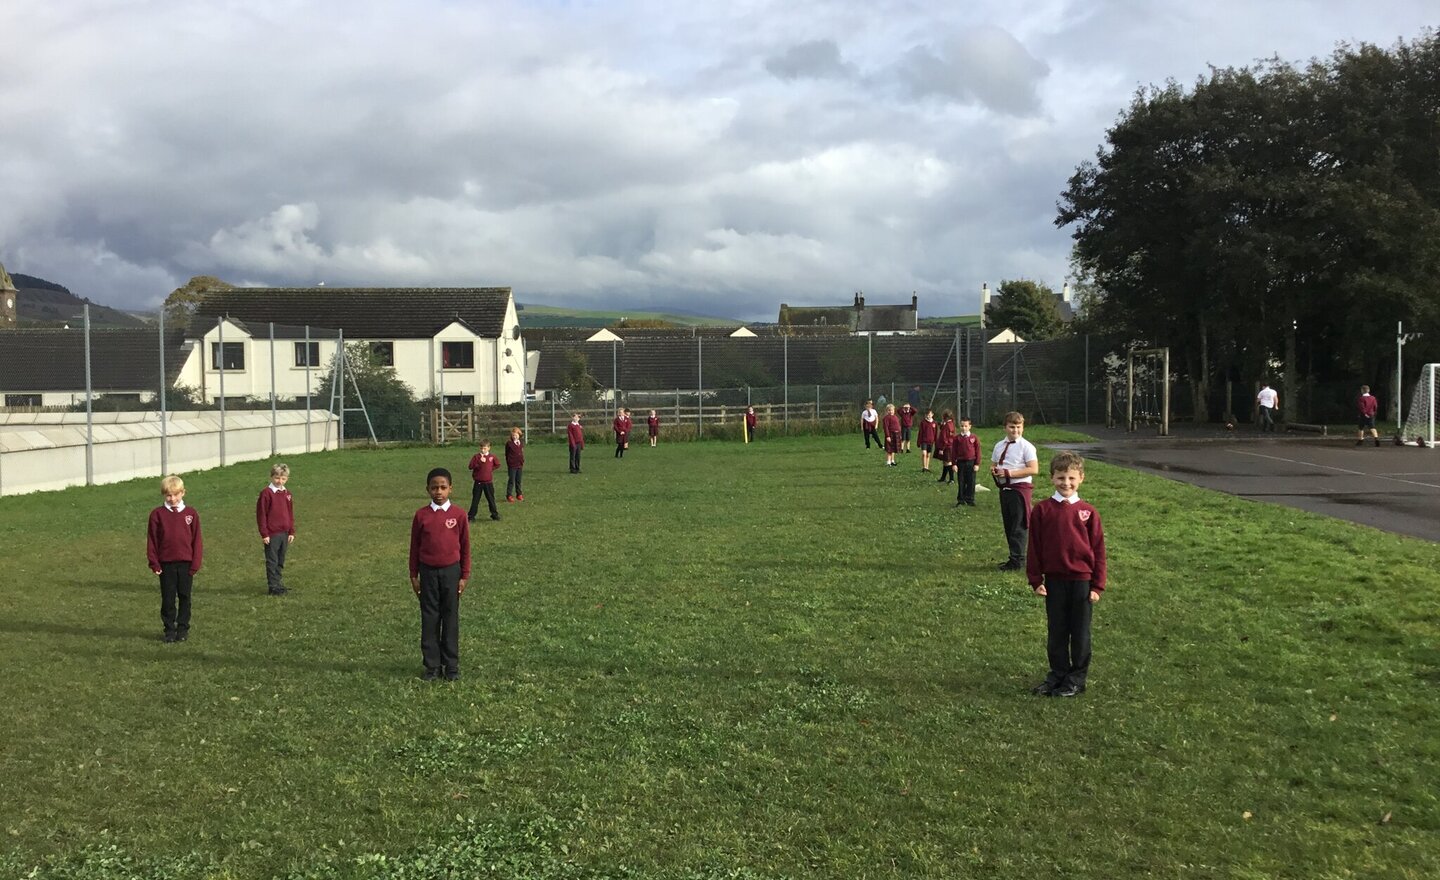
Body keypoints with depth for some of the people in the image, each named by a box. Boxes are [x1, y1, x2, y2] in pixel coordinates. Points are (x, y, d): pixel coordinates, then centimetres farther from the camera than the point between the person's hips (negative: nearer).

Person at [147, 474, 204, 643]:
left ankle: (183, 628, 18)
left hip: (186, 563, 0)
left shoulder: (191, 513, 0)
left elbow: (197, 540, 1)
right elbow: (151, 540, 2)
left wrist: (195, 563, -3)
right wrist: (154, 563, -3)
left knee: (184, 597, 8)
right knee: (168, 599, 5)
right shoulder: (157, 514, 0)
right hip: (166, 564, 0)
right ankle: (169, 630, 14)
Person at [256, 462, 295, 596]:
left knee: (281, 561, 14)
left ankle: (279, 583, 23)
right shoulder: (266, 493, -10)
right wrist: (264, 534, -11)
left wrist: (291, 532, 12)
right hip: (272, 535, -6)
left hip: (284, 534, 6)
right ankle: (273, 587, 6)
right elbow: (261, 514, -10)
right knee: (272, 561, 1)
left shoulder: (287, 493, 9)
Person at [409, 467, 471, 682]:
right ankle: (432, 666, 14)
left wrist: (464, 576, 1)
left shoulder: (458, 515, -5)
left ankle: (451, 665, 14)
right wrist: (414, 576, 5)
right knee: (429, 618, 6)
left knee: (451, 618, 6)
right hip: (428, 572, 1)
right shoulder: (421, 515, -2)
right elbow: (414, 547, 5)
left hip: (451, 571, -1)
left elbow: (465, 547, 1)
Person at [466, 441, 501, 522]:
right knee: (475, 499, 2)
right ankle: (471, 516, 7)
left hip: (488, 482, 1)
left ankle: (494, 514, 23)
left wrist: (491, 469, 0)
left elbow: (497, 465, 11)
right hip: (478, 482, -1)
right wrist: (480, 462, -21)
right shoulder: (476, 456, -4)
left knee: (491, 498, 11)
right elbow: (471, 466, -12)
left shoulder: (492, 456, 1)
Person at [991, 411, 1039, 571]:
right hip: (1004, 488, 7)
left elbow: (1034, 469, -16)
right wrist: (993, 471, -3)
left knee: (1018, 526, -5)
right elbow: (993, 464, 23)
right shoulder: (999, 446, 11)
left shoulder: (1026, 446, -8)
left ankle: (1017, 561, 2)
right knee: (1008, 525, 14)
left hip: (1019, 488, -7)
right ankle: (1014, 557, 25)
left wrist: (1009, 473, -20)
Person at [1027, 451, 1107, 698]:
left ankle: (1077, 678, 21)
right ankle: (1057, 675, 24)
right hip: (1054, 580, 1)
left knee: (1080, 632, 9)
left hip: (1081, 580, -1)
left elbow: (1098, 550, 0)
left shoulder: (1088, 512, -3)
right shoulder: (1042, 510, -2)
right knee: (1056, 631, 11)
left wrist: (1097, 585, -1)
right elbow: (1035, 547, 2)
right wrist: (1035, 580, -1)